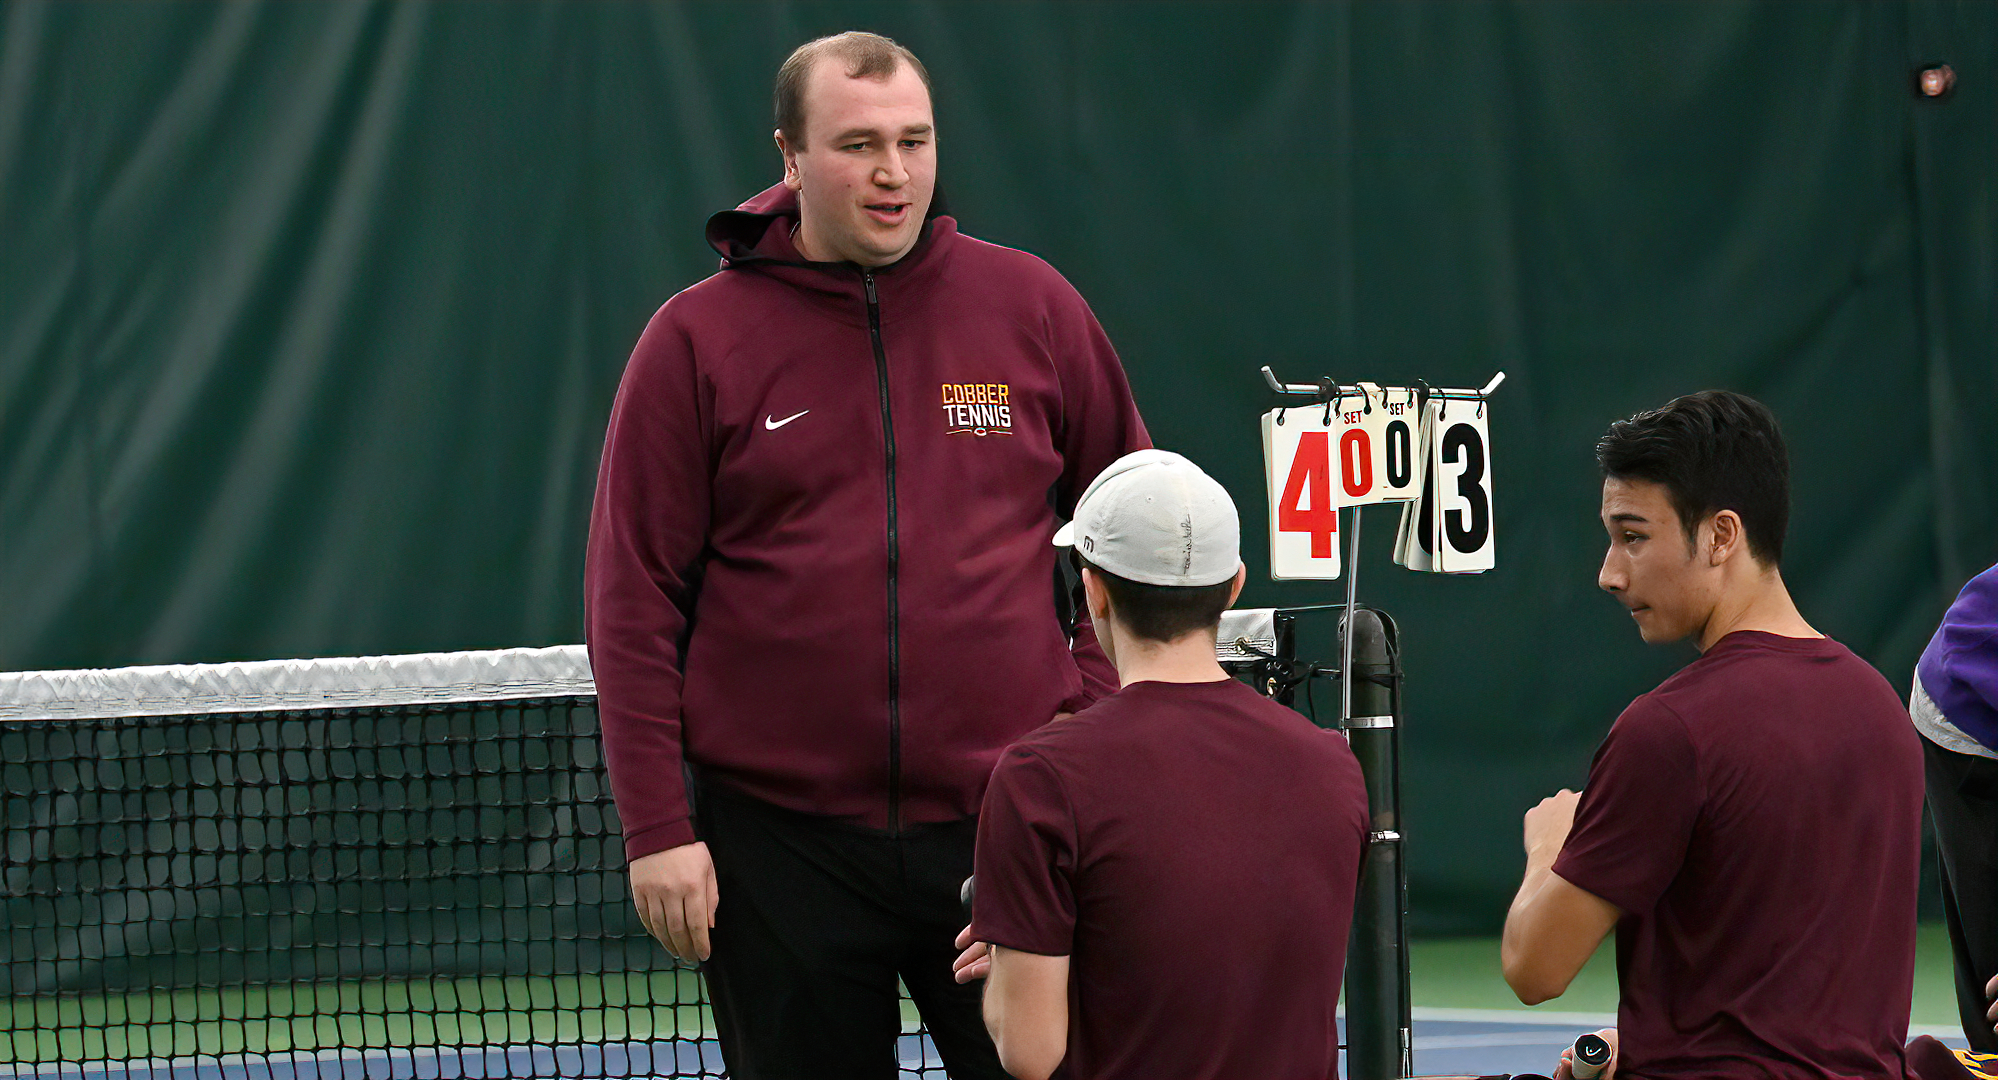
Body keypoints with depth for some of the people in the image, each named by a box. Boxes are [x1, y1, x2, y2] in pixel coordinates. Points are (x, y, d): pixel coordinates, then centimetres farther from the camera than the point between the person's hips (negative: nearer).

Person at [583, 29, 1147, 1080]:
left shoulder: (1031, 308, 5)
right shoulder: (696, 341, 1)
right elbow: (634, 599, 0)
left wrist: (1092, 710, 3)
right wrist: (656, 827, -5)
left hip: (1007, 824, 1)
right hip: (782, 845, -1)